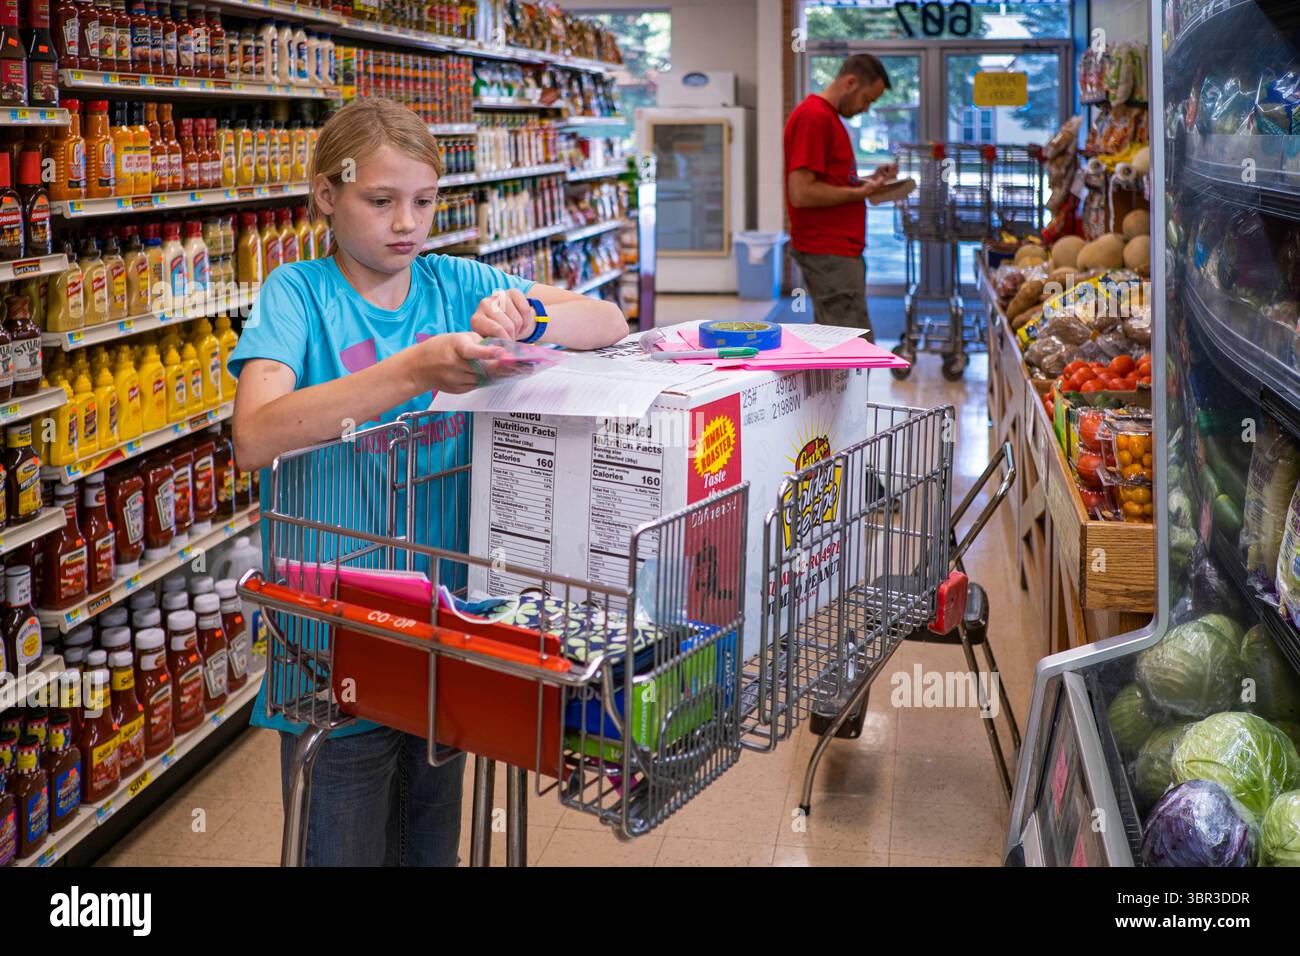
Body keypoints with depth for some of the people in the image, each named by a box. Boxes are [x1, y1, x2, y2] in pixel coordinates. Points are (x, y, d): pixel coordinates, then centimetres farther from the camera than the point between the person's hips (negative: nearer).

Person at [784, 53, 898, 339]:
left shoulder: (828, 117, 19)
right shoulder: (814, 117, -14)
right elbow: (801, 193, -21)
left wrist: (868, 181, 11)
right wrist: (859, 192, -12)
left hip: (840, 249, 11)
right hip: (829, 253, -11)